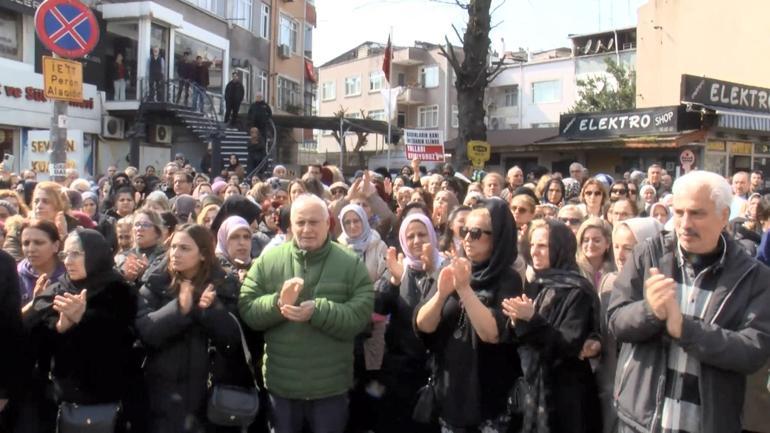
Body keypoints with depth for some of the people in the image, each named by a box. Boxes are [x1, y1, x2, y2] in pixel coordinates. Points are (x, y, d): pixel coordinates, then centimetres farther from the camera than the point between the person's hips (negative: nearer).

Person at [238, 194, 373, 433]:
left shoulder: (351, 264, -5)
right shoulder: (267, 260, -1)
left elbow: (360, 316, -14)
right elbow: (246, 309, -5)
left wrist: (317, 311, -28)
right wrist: (278, 303, -24)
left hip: (331, 386, -1)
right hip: (280, 384, 2)